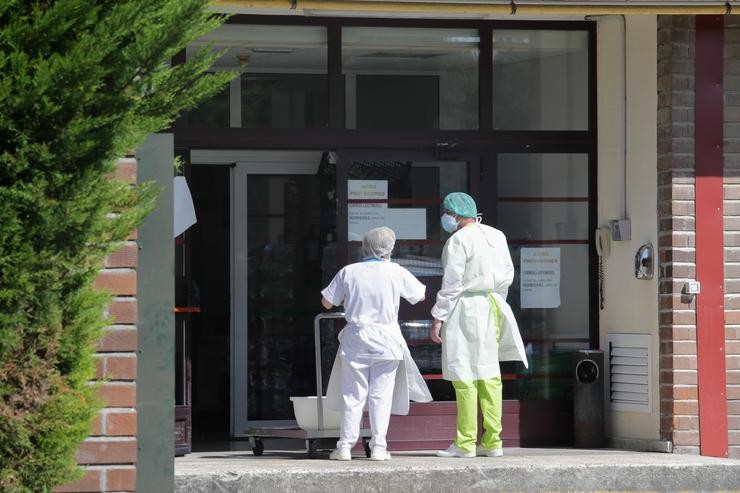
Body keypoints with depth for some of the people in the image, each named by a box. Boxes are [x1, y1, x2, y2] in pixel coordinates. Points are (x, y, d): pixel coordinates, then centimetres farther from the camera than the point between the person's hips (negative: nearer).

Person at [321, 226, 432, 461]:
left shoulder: (349, 272, -2)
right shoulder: (396, 272, -3)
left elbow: (327, 302, 5)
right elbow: (421, 295, 11)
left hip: (355, 340, 1)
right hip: (386, 340, -1)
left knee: (353, 395, 5)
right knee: (381, 395, 4)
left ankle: (345, 446, 2)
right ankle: (378, 446, 2)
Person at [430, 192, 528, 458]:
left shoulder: (459, 240, -12)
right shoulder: (497, 236, 11)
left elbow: (452, 284, -15)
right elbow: (507, 275, 15)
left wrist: (438, 318, -13)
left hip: (466, 307, -8)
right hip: (492, 306, 8)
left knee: (464, 375, -5)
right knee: (488, 373, 9)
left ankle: (465, 443, -6)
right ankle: (492, 441, 9)